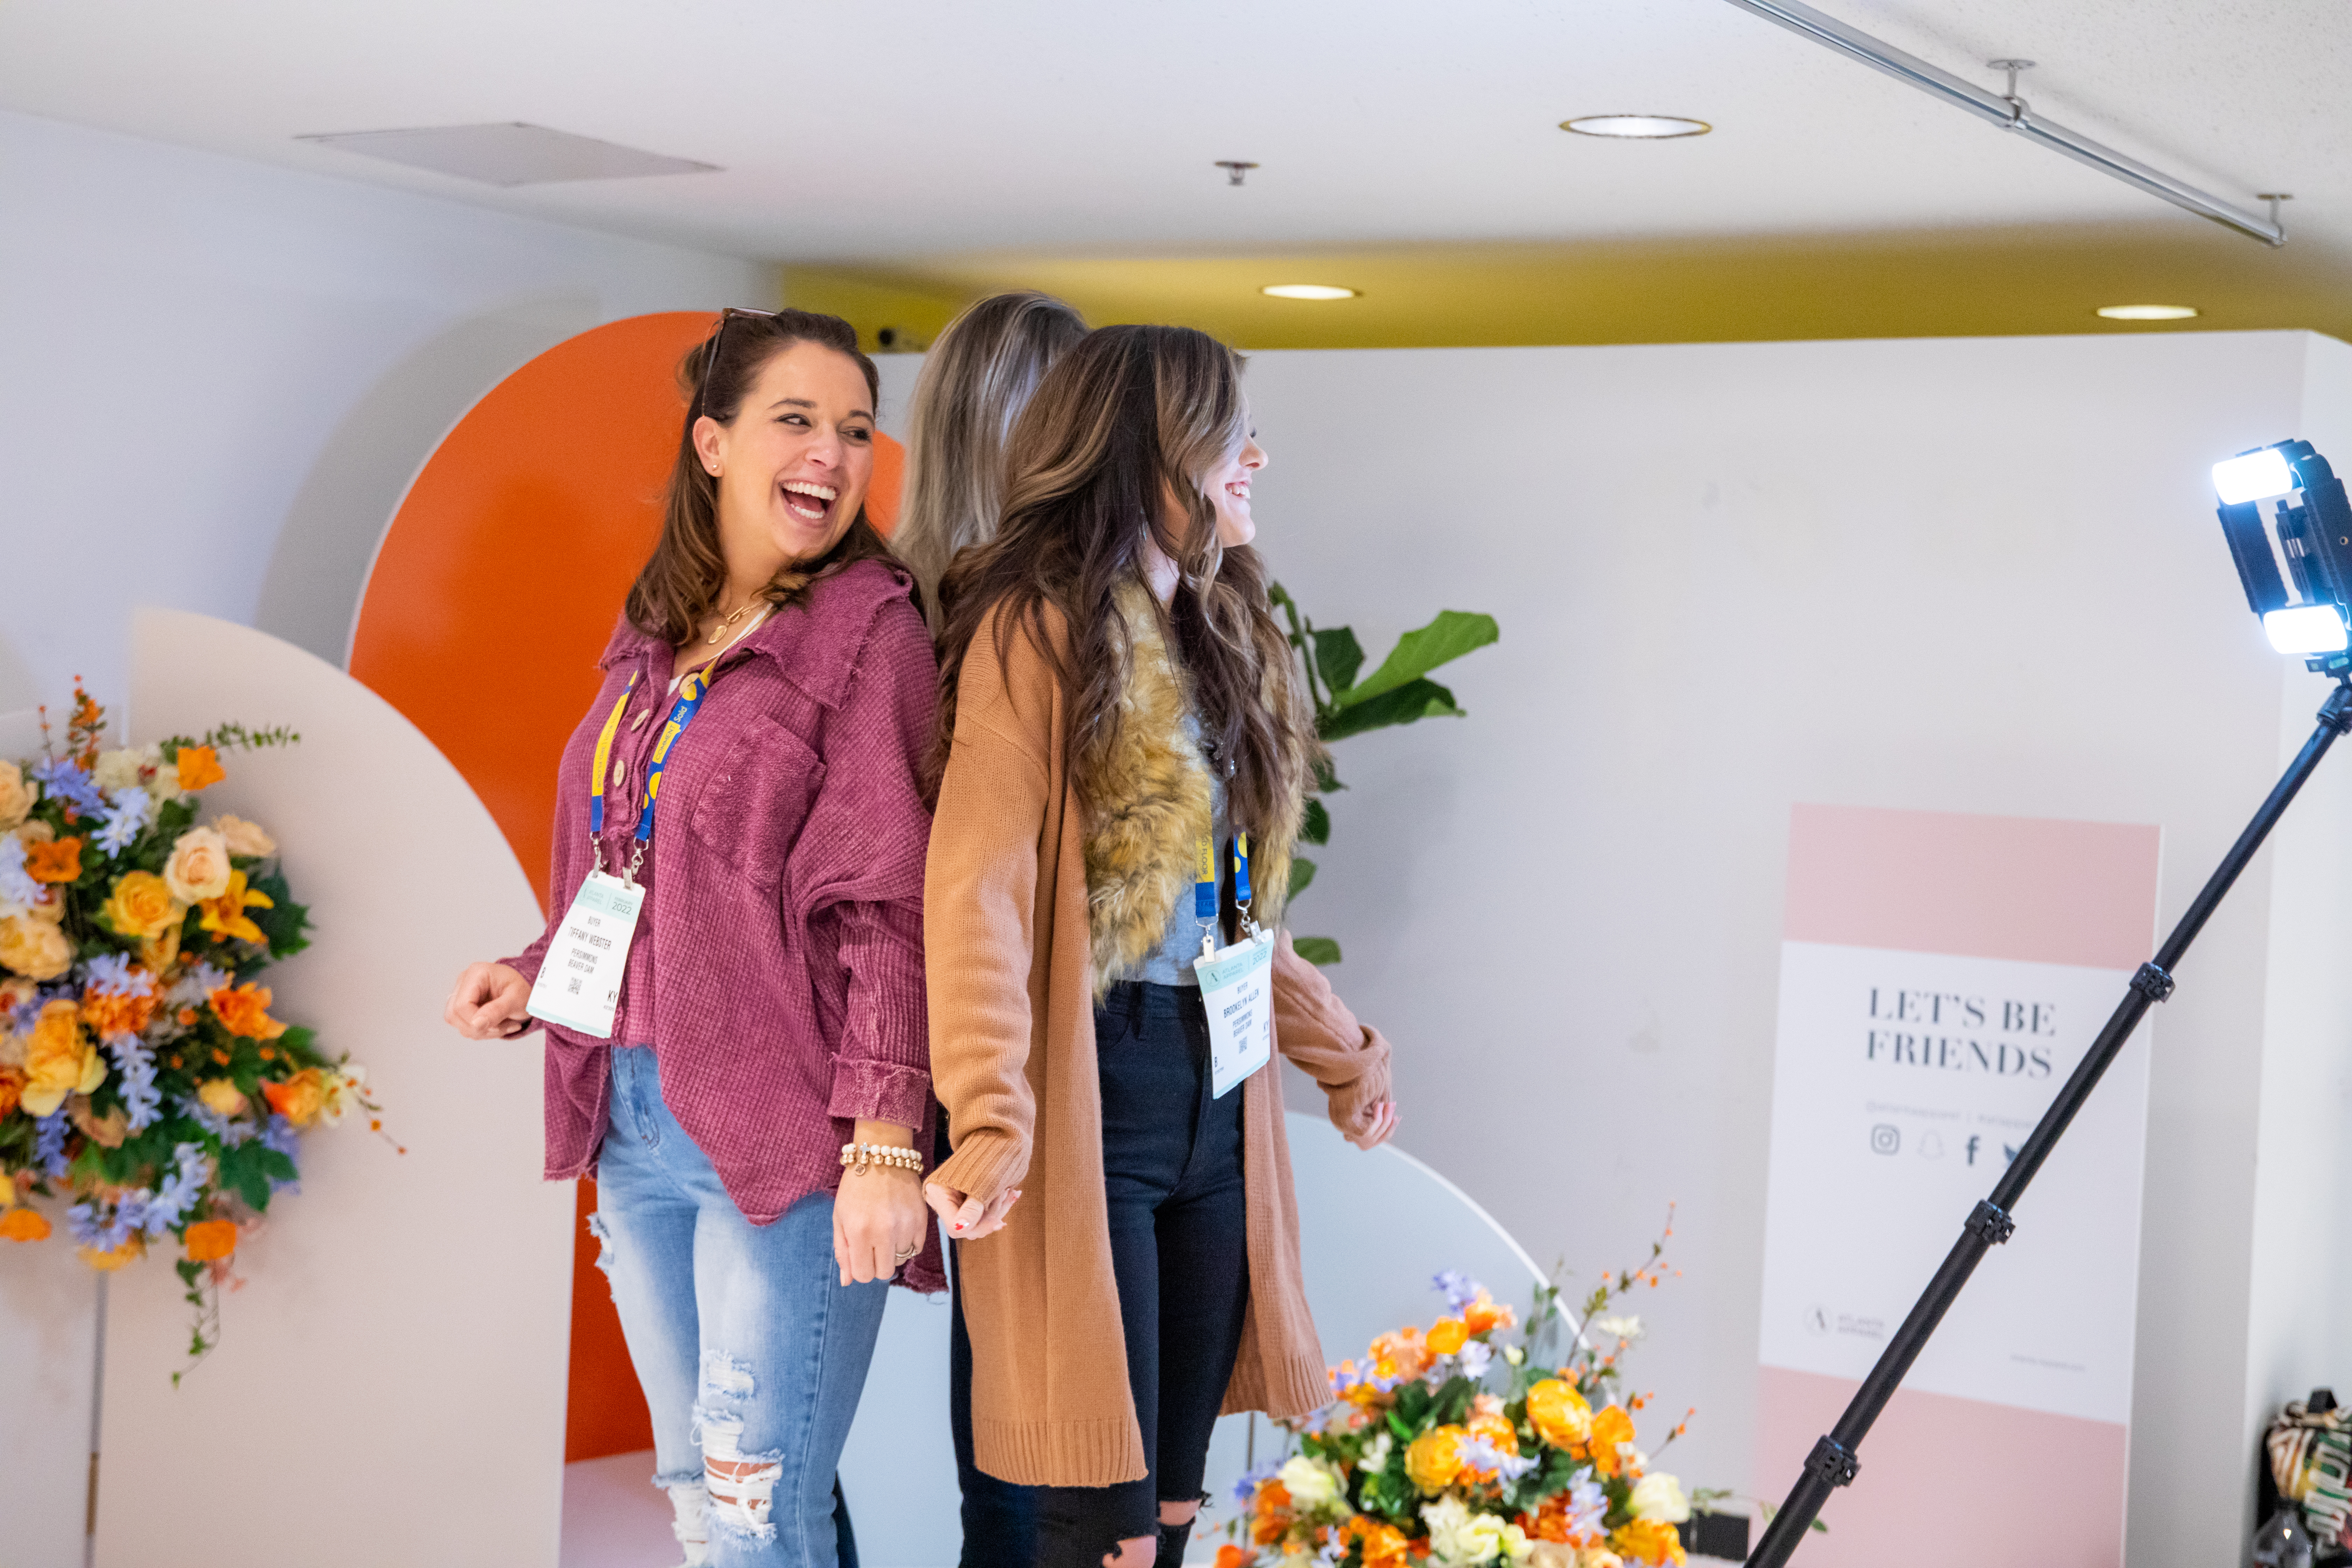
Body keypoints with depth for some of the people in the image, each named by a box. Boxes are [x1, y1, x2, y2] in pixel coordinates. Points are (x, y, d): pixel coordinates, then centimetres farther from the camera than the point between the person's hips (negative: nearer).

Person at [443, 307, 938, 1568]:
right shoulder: (652, 638, 12)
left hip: (783, 1140, -7)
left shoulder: (871, 630, -8)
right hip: (632, 1121, 7)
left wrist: (884, 1140, -20)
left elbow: (887, 906, -15)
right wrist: (534, 977, 4)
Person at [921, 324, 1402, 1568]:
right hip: (1090, 1090, -8)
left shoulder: (1214, 638, 18)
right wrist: (992, 1121, -28)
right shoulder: (1040, 628, -8)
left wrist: (1340, 1050, 25)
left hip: (1216, 1089, 8)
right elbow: (978, 891, -18)